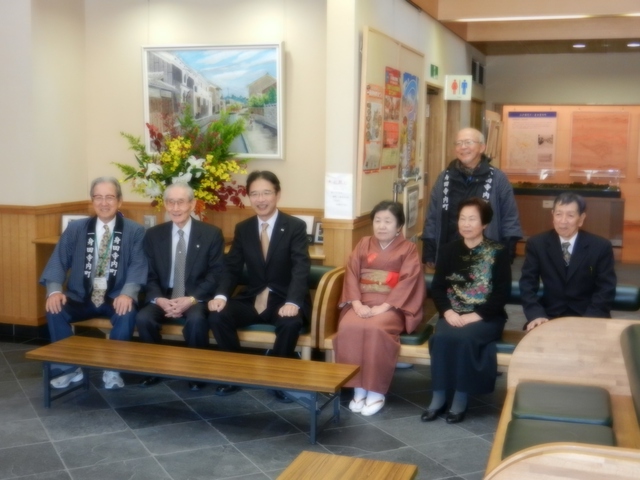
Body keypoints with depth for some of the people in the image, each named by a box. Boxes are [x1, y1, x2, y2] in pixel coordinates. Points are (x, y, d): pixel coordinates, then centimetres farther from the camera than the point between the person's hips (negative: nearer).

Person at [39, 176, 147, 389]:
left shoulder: (135, 231, -1)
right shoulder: (75, 228, 5)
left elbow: (138, 266, -12)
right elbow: (59, 261, -1)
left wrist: (128, 293, -32)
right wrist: (55, 290, -21)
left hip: (116, 298, -2)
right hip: (81, 298, 3)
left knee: (127, 313, -33)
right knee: (54, 310, -24)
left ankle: (113, 370, -13)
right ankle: (70, 368, -6)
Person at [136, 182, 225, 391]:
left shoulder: (211, 234, -1)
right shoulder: (153, 235, 6)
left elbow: (217, 274, -6)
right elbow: (149, 275, 5)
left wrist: (191, 299, -20)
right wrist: (159, 299, -17)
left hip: (197, 299, -3)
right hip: (164, 298, 3)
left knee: (196, 320, -34)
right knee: (143, 318, -26)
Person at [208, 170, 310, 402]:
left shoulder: (296, 227, -5)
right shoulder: (242, 229, 7)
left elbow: (301, 268, -16)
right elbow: (232, 268, 4)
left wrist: (292, 302, -33)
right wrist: (221, 295, -17)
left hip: (283, 300, -3)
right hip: (252, 299, 4)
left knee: (290, 323, -35)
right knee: (217, 316, -22)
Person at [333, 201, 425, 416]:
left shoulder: (408, 249, 3)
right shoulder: (363, 244, 13)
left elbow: (408, 283, -8)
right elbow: (351, 274, 5)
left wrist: (382, 307, -19)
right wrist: (357, 304, -12)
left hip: (392, 306, -3)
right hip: (362, 303, 3)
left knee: (375, 329, -34)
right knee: (348, 327, -28)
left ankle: (376, 392, -21)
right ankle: (358, 388, -18)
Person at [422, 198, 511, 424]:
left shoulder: (499, 252, -1)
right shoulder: (449, 250, 10)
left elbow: (502, 293, -7)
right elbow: (437, 286, 6)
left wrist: (475, 315, -17)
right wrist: (447, 312, -12)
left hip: (486, 317, -3)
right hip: (453, 315, 3)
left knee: (464, 338, -32)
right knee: (442, 337, -28)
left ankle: (461, 399, -19)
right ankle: (438, 397, -18)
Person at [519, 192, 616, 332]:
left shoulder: (601, 246, -3)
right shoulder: (536, 244, -1)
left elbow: (606, 289, -5)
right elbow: (527, 284, -4)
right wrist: (536, 315, -21)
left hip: (588, 316, 0)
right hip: (550, 315, 0)